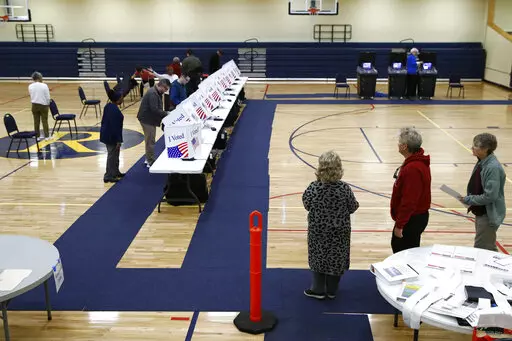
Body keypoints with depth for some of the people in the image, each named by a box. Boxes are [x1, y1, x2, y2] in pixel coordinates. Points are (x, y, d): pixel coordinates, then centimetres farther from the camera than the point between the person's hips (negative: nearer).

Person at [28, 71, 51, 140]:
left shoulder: (30, 86, -4)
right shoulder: (44, 86, -13)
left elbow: (31, 96, 3)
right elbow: (47, 97, -10)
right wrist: (48, 104, 7)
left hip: (34, 105, 3)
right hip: (43, 105, -3)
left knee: (36, 121, 10)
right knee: (44, 121, 5)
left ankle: (37, 136, 16)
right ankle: (47, 136, 8)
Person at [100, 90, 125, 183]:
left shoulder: (108, 106, 4)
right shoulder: (115, 111, -25)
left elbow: (103, 120, 14)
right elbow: (116, 127, -24)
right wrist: (118, 140, -19)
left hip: (106, 134, 10)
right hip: (111, 136, -10)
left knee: (115, 154, 22)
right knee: (112, 156, 1)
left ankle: (115, 172, 35)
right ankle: (108, 176, 9)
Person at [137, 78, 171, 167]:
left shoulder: (156, 92, 10)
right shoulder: (153, 94, -24)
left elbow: (157, 108, 15)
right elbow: (155, 109, -30)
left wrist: (164, 114, 3)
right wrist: (166, 114, -24)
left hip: (150, 119, 11)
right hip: (147, 119, -11)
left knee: (150, 140, 20)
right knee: (150, 141, -3)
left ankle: (149, 159, 32)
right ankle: (151, 162, 4)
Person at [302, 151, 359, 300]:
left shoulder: (313, 188, -19)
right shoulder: (345, 189, -19)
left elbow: (307, 205, -3)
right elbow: (353, 208, -6)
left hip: (318, 231, 0)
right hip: (339, 232, 0)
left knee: (318, 258, 18)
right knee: (336, 259, 17)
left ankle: (318, 289, 28)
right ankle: (332, 291, 30)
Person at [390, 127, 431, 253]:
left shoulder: (413, 168, -28)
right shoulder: (418, 161, 6)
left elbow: (409, 201, -27)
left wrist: (399, 225, -20)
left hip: (412, 219, -10)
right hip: (417, 216, 10)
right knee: (397, 245, 23)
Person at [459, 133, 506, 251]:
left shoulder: (493, 168, -25)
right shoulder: (481, 163, 3)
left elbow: (490, 196, -27)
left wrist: (469, 200, -17)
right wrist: (469, 199, 1)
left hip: (489, 215, -9)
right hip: (481, 213, 9)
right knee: (489, 248, 23)